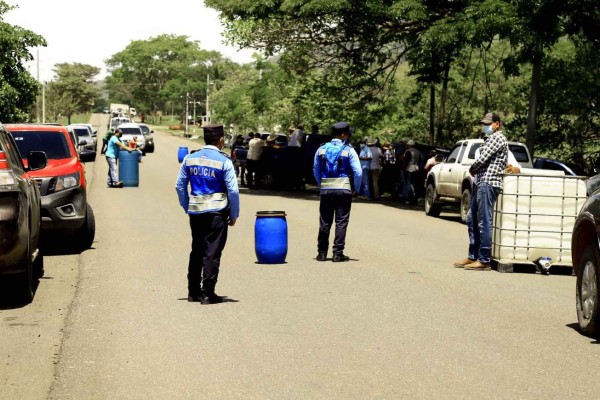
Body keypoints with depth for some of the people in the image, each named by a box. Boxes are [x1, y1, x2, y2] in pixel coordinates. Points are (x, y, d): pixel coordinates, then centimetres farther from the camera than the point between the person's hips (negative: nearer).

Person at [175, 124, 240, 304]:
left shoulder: (189, 159, 5)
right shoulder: (223, 161, -9)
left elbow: (180, 186, 8)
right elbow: (233, 190, -11)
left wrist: (187, 208, 16)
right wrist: (234, 215, -1)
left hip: (195, 211, 5)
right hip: (216, 212, -5)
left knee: (196, 251, 16)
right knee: (212, 253, 0)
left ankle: (193, 291, 20)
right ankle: (207, 294, 0)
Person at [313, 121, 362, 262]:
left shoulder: (321, 149, 6)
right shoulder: (349, 150, -5)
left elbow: (316, 171, 11)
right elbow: (358, 172, -10)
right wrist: (355, 189, 2)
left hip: (325, 190, 3)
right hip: (344, 190, -3)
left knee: (325, 222, 10)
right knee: (341, 222, 2)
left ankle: (322, 253, 15)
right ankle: (338, 253, 0)